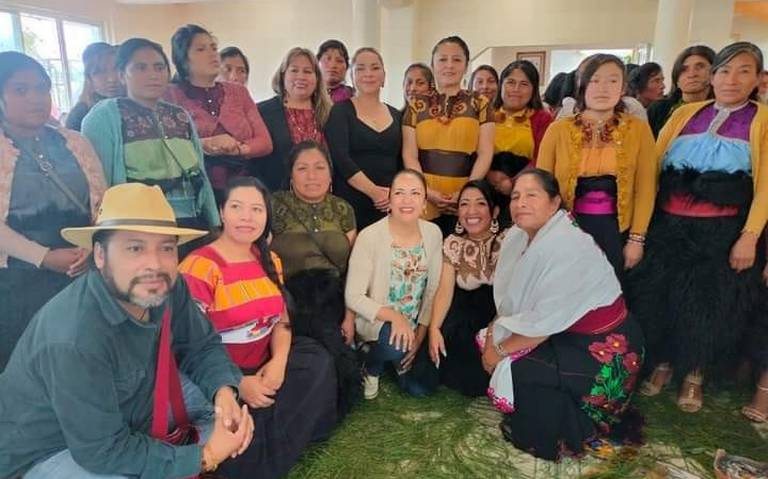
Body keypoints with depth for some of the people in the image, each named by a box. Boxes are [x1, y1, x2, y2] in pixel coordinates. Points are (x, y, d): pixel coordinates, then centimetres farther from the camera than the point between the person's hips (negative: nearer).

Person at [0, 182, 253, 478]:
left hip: (127, 407, 7)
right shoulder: (75, 339, -36)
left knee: (220, 397, -6)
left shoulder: (167, 287, -17)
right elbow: (102, 451, -31)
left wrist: (224, 392, -24)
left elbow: (202, 347, -4)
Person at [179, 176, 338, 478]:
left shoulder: (269, 260, 9)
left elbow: (282, 319, 7)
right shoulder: (200, 267, -16)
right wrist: (237, 384, -21)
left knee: (316, 363, -17)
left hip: (265, 366, 7)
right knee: (250, 427, -29)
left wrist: (279, 362, -13)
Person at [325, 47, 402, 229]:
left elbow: (403, 164, 11)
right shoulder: (340, 111, 3)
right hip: (349, 205, -3)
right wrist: (374, 191, -16)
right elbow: (340, 159, -10)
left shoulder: (396, 116, 14)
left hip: (388, 208, 3)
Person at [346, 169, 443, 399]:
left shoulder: (433, 233, -6)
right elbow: (353, 297, -19)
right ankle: (372, 367, 2)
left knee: (422, 387, -6)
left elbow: (433, 290, 0)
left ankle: (399, 358, 27)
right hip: (377, 320, -4)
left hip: (416, 324, 4)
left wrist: (420, 334, -7)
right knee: (396, 344, -35)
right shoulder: (370, 236, -21)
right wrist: (394, 316, -30)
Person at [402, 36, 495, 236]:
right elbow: (409, 155, 4)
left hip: (465, 202, 0)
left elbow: (485, 154, 3)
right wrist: (427, 191, -9)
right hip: (424, 201, 1)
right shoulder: (417, 104, 9)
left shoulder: (480, 104, 8)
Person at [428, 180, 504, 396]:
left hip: (498, 308, -3)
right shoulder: (452, 243, -3)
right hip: (466, 309, 3)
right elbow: (445, 289, -10)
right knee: (446, 334, -24)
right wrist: (434, 328, -25)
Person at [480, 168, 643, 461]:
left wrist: (500, 351, -16)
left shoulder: (567, 246, -28)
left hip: (603, 350, -8)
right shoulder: (517, 236, -3)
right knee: (487, 343, 4)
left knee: (515, 370, -19)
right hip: (566, 337, 8)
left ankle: (563, 435, 11)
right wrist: (493, 334, -12)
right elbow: (510, 301, 2)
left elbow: (545, 322, -27)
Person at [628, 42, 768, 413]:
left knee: (709, 302, 8)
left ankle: (694, 377, 28)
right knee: (656, 293, 6)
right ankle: (662, 365, 28)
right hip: (668, 223, 2)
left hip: (723, 229, -2)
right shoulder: (684, 113, 9)